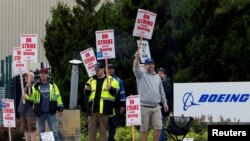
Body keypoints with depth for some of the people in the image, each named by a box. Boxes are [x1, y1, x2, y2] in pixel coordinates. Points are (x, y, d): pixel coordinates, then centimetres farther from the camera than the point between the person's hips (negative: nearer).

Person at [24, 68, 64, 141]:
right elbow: (32, 97, -2)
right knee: (41, 132, 8)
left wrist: (60, 109, 3)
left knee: (54, 131, -2)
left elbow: (57, 96, 7)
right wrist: (27, 96, -24)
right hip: (40, 113, 1)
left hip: (51, 113, -1)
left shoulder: (52, 85, 5)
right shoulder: (36, 86, 4)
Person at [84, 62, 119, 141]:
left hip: (104, 108, -4)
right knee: (91, 128, 3)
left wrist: (110, 88, -21)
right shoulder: (91, 80, 16)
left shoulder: (111, 80, 4)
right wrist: (87, 89, -4)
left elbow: (115, 92, -2)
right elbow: (86, 93, 18)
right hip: (93, 108, 4)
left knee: (103, 129, 1)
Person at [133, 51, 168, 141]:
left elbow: (161, 91, 22)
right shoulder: (141, 75, 3)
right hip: (144, 107, -4)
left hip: (156, 107, 4)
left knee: (158, 127, 0)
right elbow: (135, 69, -18)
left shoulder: (157, 77, 18)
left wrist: (164, 102, 14)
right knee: (144, 129, -2)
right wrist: (137, 58, -35)